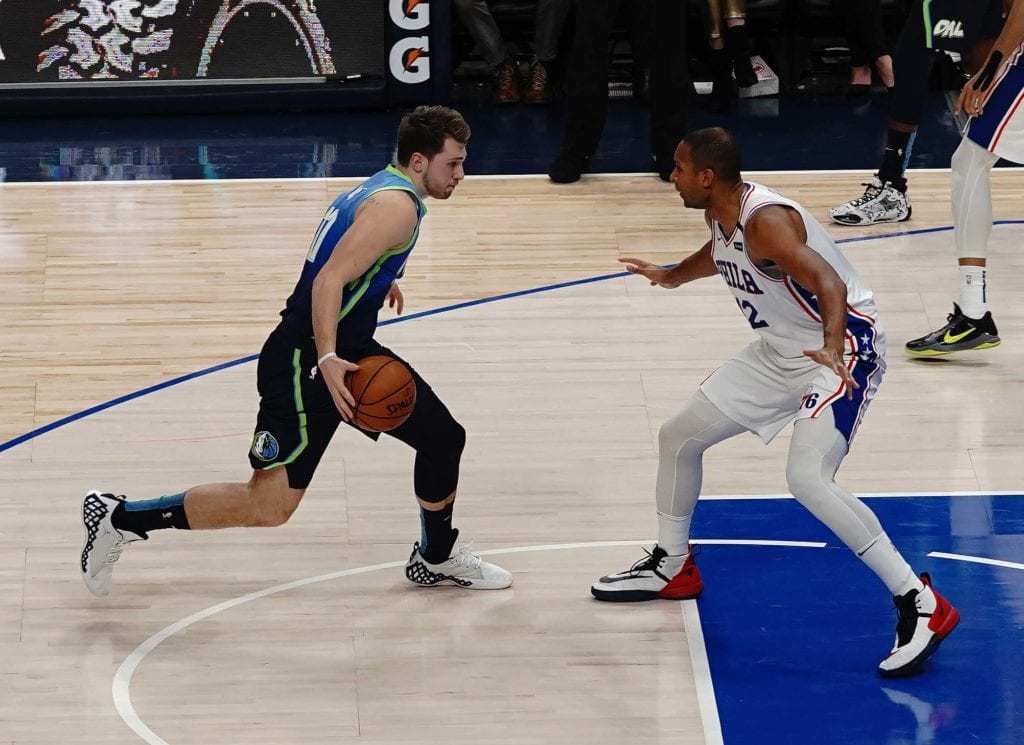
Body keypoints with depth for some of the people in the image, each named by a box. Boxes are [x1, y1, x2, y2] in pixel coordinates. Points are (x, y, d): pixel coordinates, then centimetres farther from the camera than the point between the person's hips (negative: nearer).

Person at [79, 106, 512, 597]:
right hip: (307, 362, -11)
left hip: (350, 352, 11)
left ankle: (437, 559, 36)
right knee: (268, 506, -11)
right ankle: (118, 518, -4)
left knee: (442, 437, 15)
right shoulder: (397, 207, -18)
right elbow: (328, 281, -26)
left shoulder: (379, 189, 13)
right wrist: (327, 361, -36)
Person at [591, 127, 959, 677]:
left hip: (843, 350, -10)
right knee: (678, 436, 14)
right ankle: (671, 566, 38)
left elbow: (830, 284, -40)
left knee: (807, 478, -29)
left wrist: (831, 347, -58)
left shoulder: (766, 221, -28)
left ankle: (920, 605, -25)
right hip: (781, 350, 10)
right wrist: (672, 276, 43)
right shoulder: (719, 215, 1)